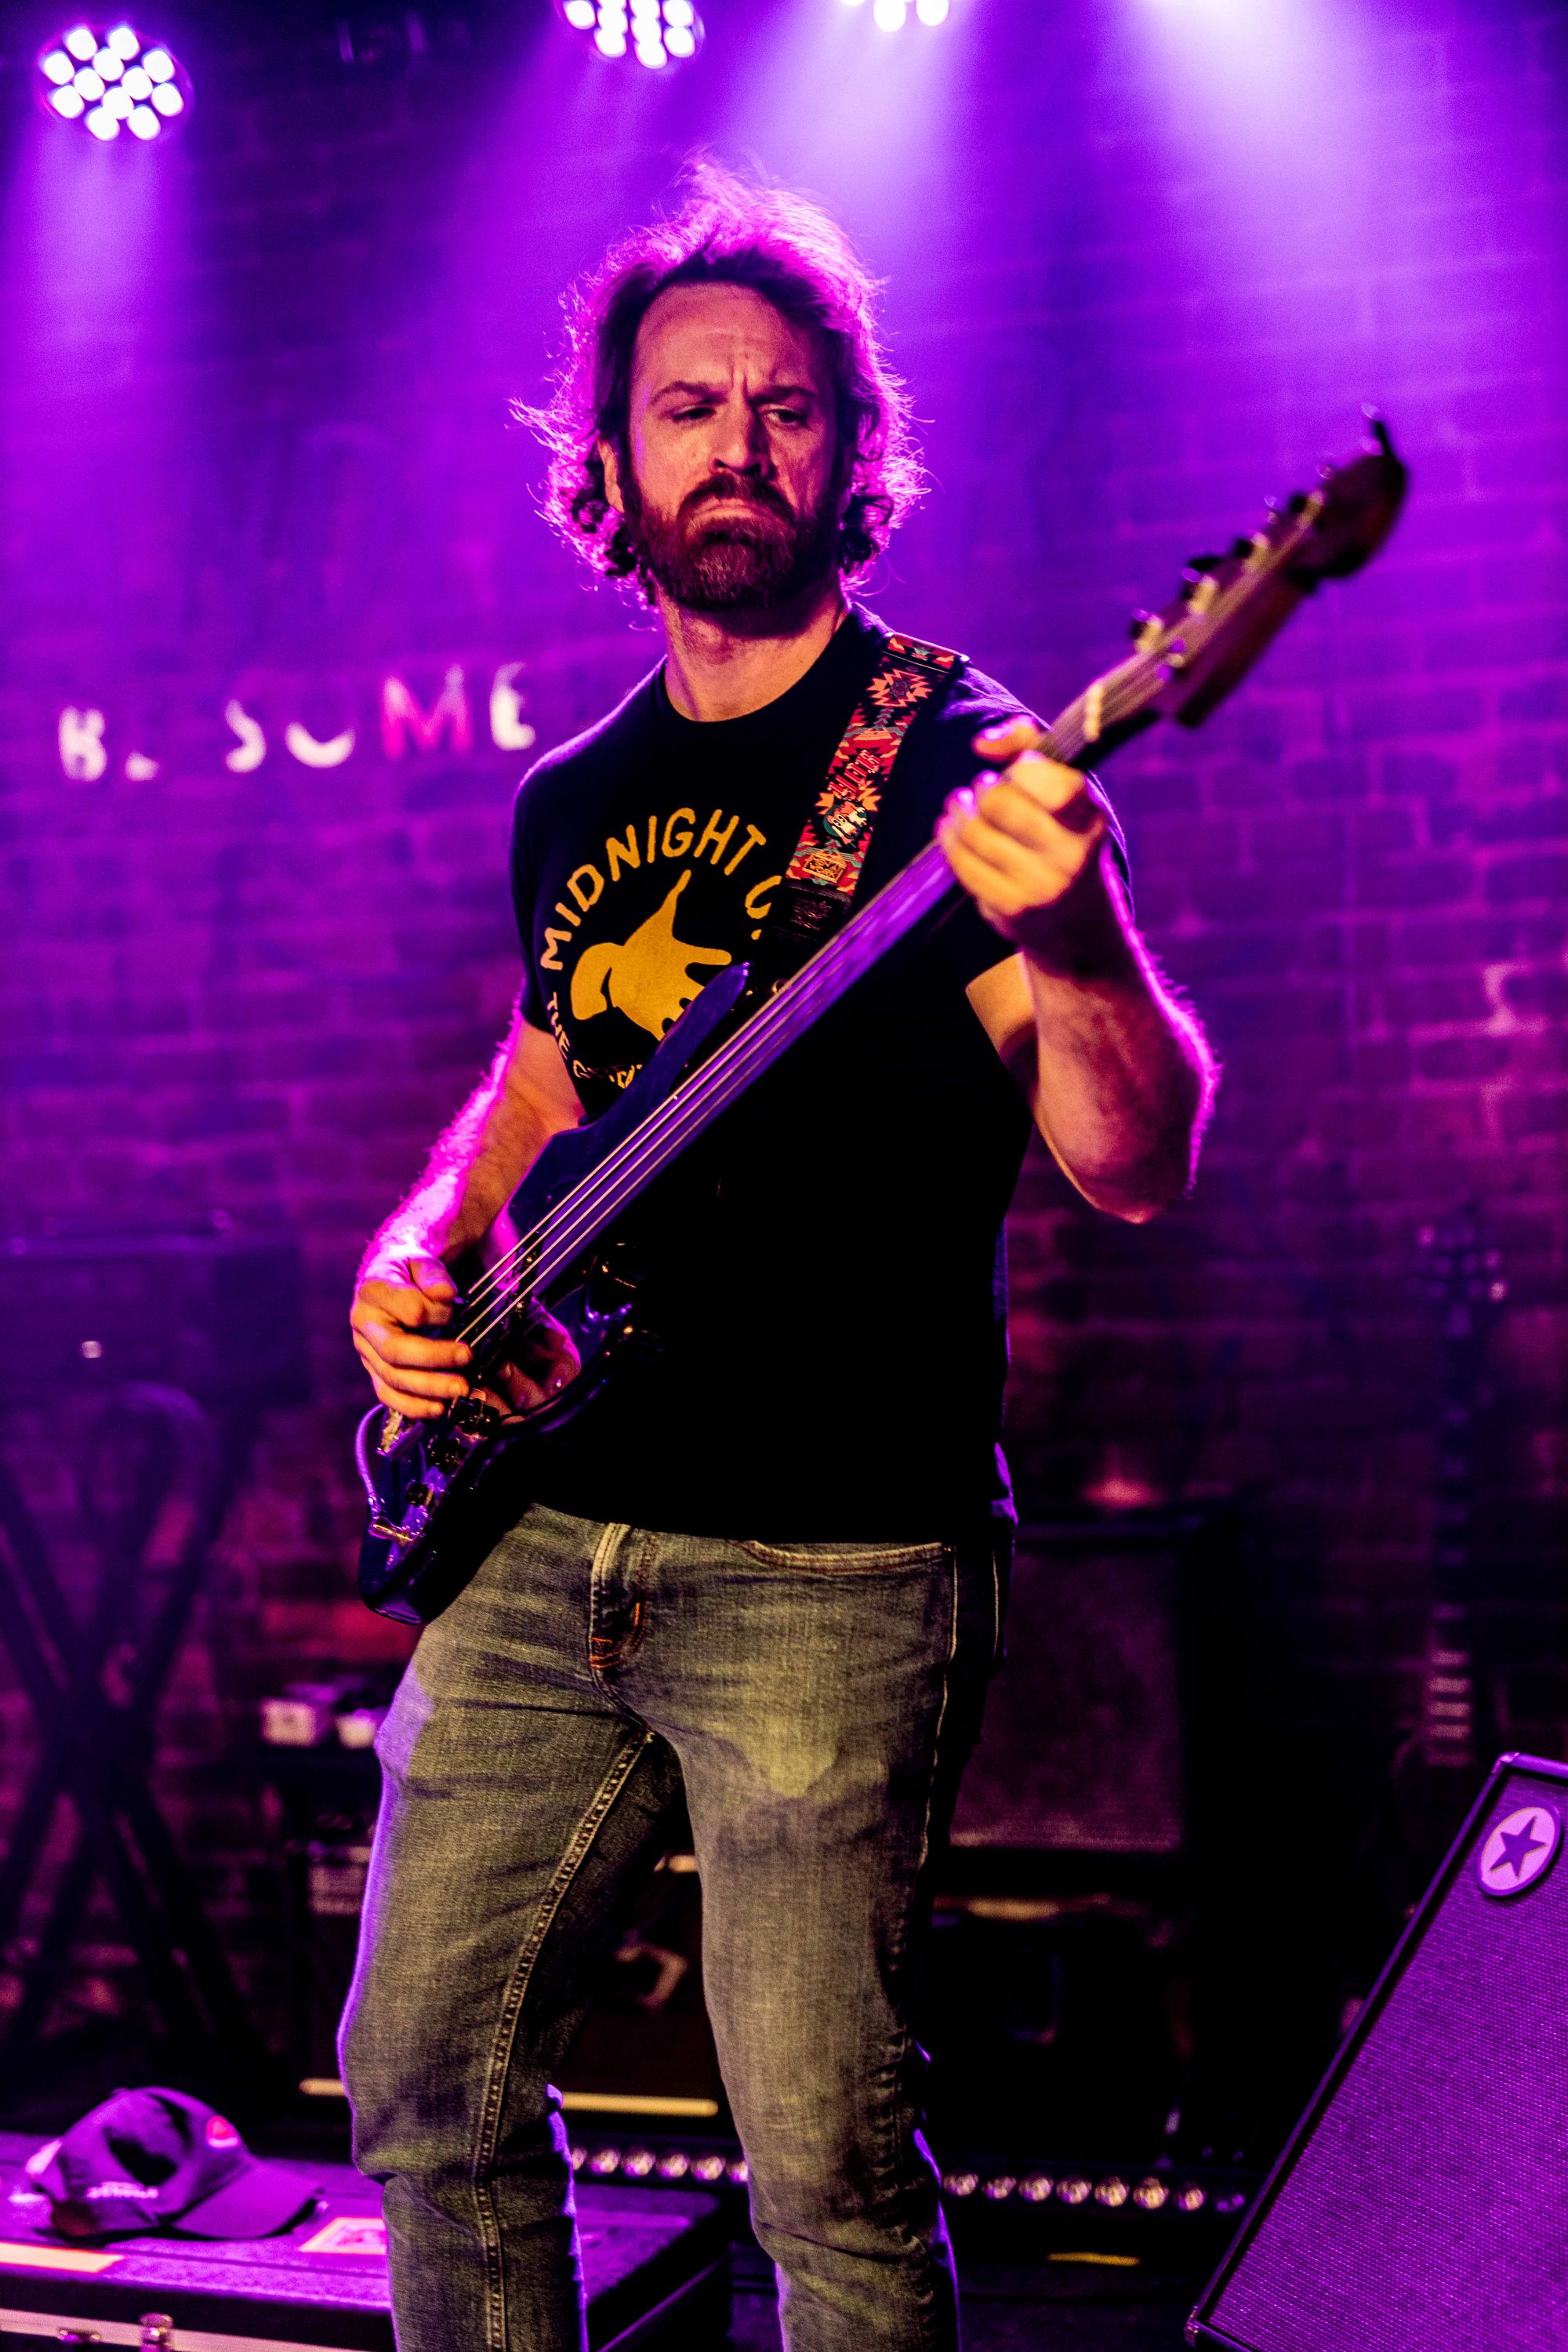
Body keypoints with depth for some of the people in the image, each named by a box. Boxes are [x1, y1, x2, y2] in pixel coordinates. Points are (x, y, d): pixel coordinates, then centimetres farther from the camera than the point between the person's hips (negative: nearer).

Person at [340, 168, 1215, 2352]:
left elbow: (1133, 1166, -16)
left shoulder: (950, 762, -6)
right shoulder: (578, 799, 13)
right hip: (536, 1528, 6)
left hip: (829, 1564, -6)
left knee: (826, 2165, -2)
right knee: (428, 2085, 13)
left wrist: (1071, 936, -36)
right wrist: (420, 1262, 9)